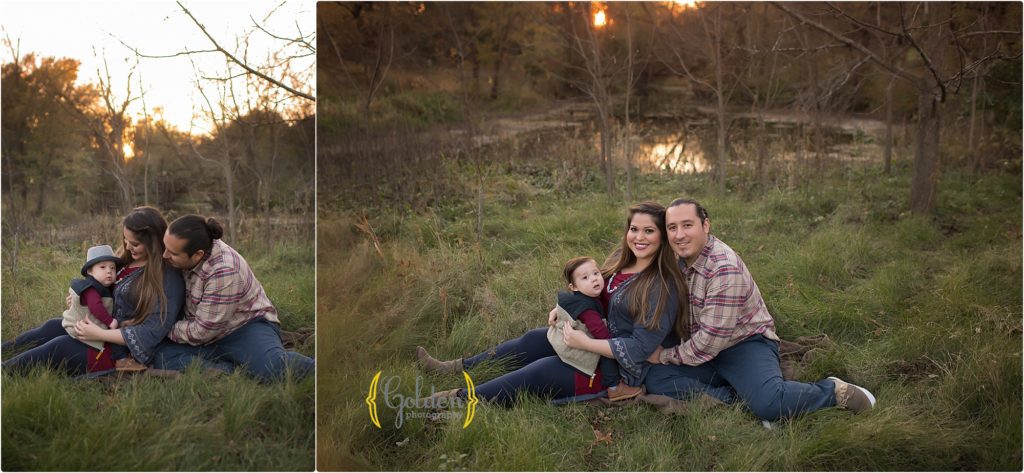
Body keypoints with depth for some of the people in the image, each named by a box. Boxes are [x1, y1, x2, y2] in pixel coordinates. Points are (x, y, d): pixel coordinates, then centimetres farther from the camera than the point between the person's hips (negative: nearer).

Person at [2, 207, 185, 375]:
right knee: (52, 327, -2)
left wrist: (100, 334, -22)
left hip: (122, 353, -8)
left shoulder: (169, 278, -18)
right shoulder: (128, 260, 6)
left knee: (61, 346, -16)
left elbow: (153, 332, -22)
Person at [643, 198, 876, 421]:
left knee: (768, 404, -35)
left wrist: (666, 356, -12)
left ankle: (834, 390, -7)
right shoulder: (679, 261, 3)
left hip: (746, 344, -7)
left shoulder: (725, 268, -23)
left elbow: (711, 340, -23)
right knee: (656, 379, -21)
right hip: (701, 348, 7)